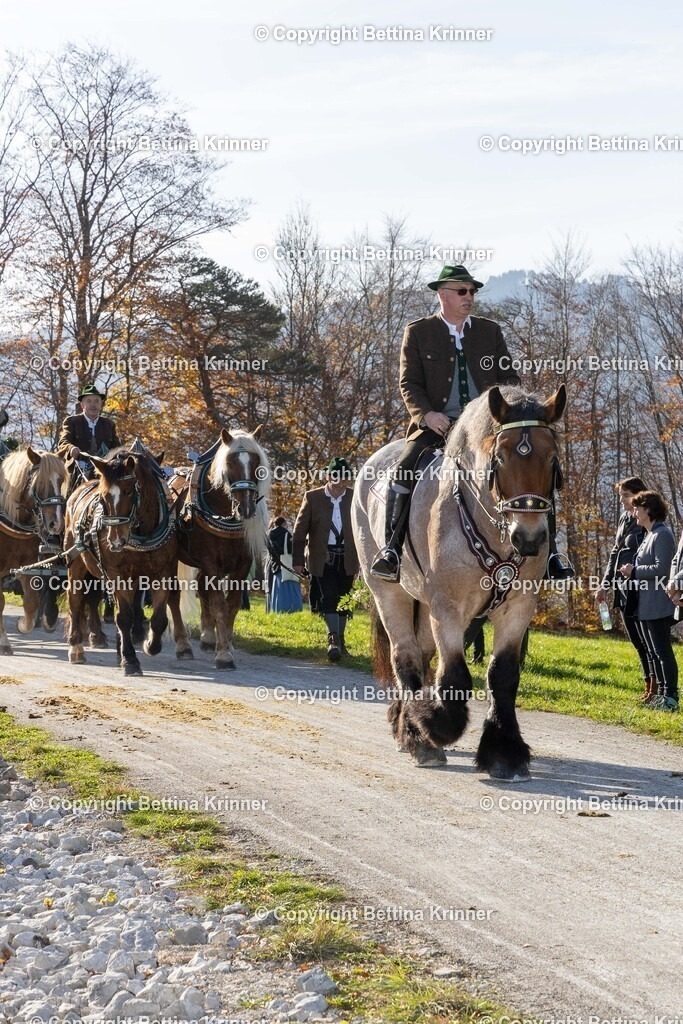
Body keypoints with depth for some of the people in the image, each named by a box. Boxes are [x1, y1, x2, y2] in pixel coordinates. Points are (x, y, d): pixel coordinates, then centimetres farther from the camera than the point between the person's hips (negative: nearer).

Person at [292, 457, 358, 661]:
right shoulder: (312, 497, -1)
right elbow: (299, 531, 1)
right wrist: (298, 560, -3)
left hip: (346, 558, 2)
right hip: (322, 558, -2)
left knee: (343, 600, 9)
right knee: (328, 597, -13)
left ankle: (339, 640, 22)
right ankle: (333, 639, -14)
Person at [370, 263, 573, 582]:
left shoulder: (490, 331, 14)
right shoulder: (417, 332, 7)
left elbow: (510, 377, 15)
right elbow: (409, 383, 2)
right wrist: (427, 414, -17)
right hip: (437, 424, -2)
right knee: (403, 470, -27)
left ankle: (548, 552, -8)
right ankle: (390, 550, -18)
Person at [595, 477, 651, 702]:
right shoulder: (624, 519, 14)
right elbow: (615, 554, 21)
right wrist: (605, 584, 19)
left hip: (640, 592, -9)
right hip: (624, 591, 9)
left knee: (646, 641, -5)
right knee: (637, 641, 13)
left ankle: (656, 688, 1)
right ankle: (649, 687, 20)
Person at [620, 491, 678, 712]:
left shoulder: (662, 535, -14)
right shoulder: (649, 535, 17)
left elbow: (661, 568, -21)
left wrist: (635, 571, -14)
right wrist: (632, 571, 5)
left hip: (658, 607, -10)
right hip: (645, 606, 11)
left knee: (662, 650, -8)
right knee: (652, 652, 14)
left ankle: (670, 697, -6)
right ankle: (661, 694, 20)